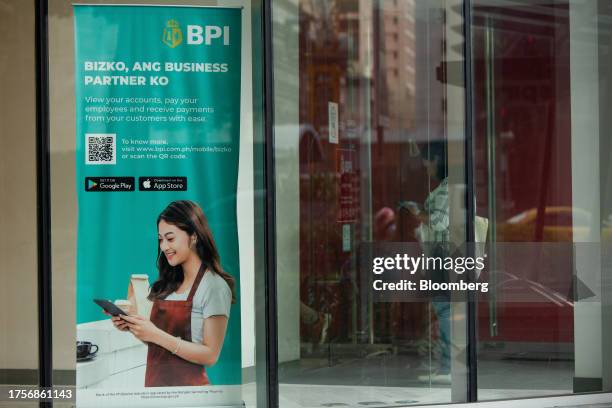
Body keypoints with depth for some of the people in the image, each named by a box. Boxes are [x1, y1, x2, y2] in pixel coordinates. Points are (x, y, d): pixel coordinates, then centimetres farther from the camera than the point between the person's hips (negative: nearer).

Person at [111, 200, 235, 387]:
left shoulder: (215, 286, -11)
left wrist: (156, 335, -19)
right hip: (155, 385, 6)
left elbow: (210, 355, -15)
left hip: (187, 387, -6)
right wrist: (132, 327, -3)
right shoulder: (170, 284, 9)